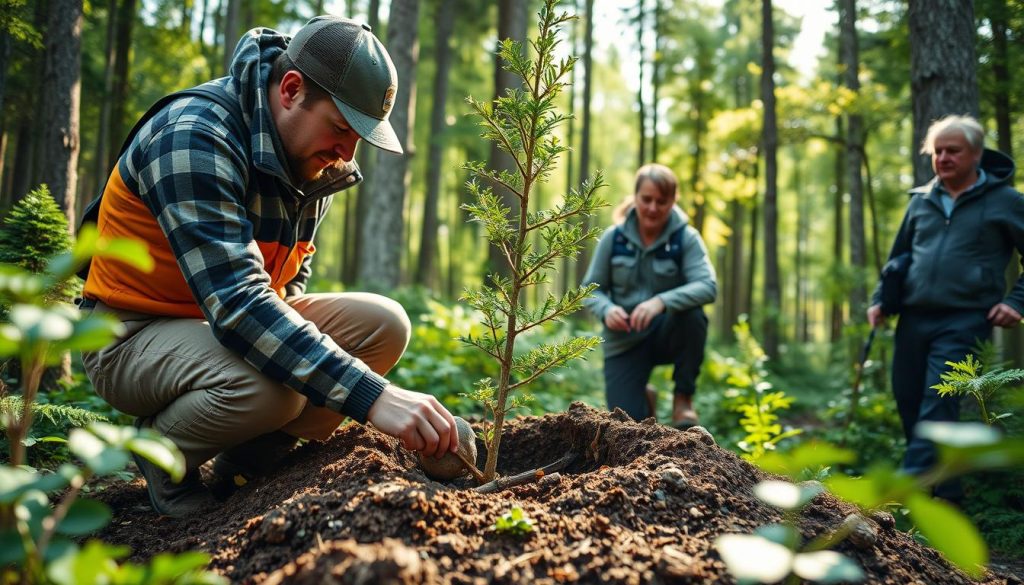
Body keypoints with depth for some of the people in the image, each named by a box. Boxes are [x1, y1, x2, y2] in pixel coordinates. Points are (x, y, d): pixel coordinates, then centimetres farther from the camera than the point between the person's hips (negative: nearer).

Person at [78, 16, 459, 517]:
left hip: (246, 319, 8)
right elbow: (236, 304, -37)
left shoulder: (317, 157, -1)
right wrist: (372, 397, -44)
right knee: (268, 385, -37)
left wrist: (289, 335, -8)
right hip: (134, 332, -7)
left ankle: (246, 466, -1)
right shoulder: (194, 137, -26)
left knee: (384, 324, -13)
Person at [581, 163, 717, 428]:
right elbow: (591, 289, 1)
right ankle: (642, 397, 29)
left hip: (668, 333, -1)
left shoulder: (686, 238, -9)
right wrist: (606, 309, -23)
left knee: (692, 315, -35)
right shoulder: (613, 238, -5)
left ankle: (683, 398, -12)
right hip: (624, 341, 1)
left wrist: (661, 301, -40)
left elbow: (708, 287, -24)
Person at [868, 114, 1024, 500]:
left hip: (964, 321, -5)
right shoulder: (920, 200, 13)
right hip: (913, 319, 5)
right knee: (907, 402, 6)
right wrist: (879, 299, 10)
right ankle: (945, 490, 18)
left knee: (937, 407, -14)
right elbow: (898, 257, 22)